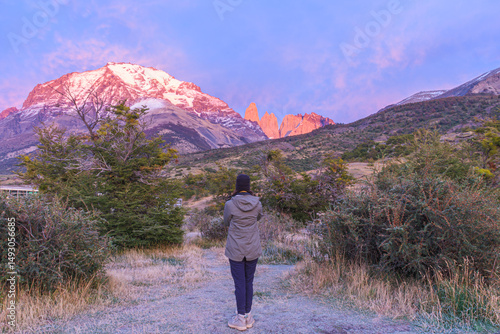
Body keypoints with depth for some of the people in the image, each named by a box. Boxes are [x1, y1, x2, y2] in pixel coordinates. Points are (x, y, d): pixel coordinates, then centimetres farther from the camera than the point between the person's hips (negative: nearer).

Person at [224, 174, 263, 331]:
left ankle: (241, 319, 15)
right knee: (249, 281, 15)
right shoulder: (257, 203, -7)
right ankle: (248, 316, 24)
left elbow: (226, 223, 2)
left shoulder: (230, 204, -15)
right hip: (253, 249, 3)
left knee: (239, 283, 6)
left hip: (235, 250, -3)